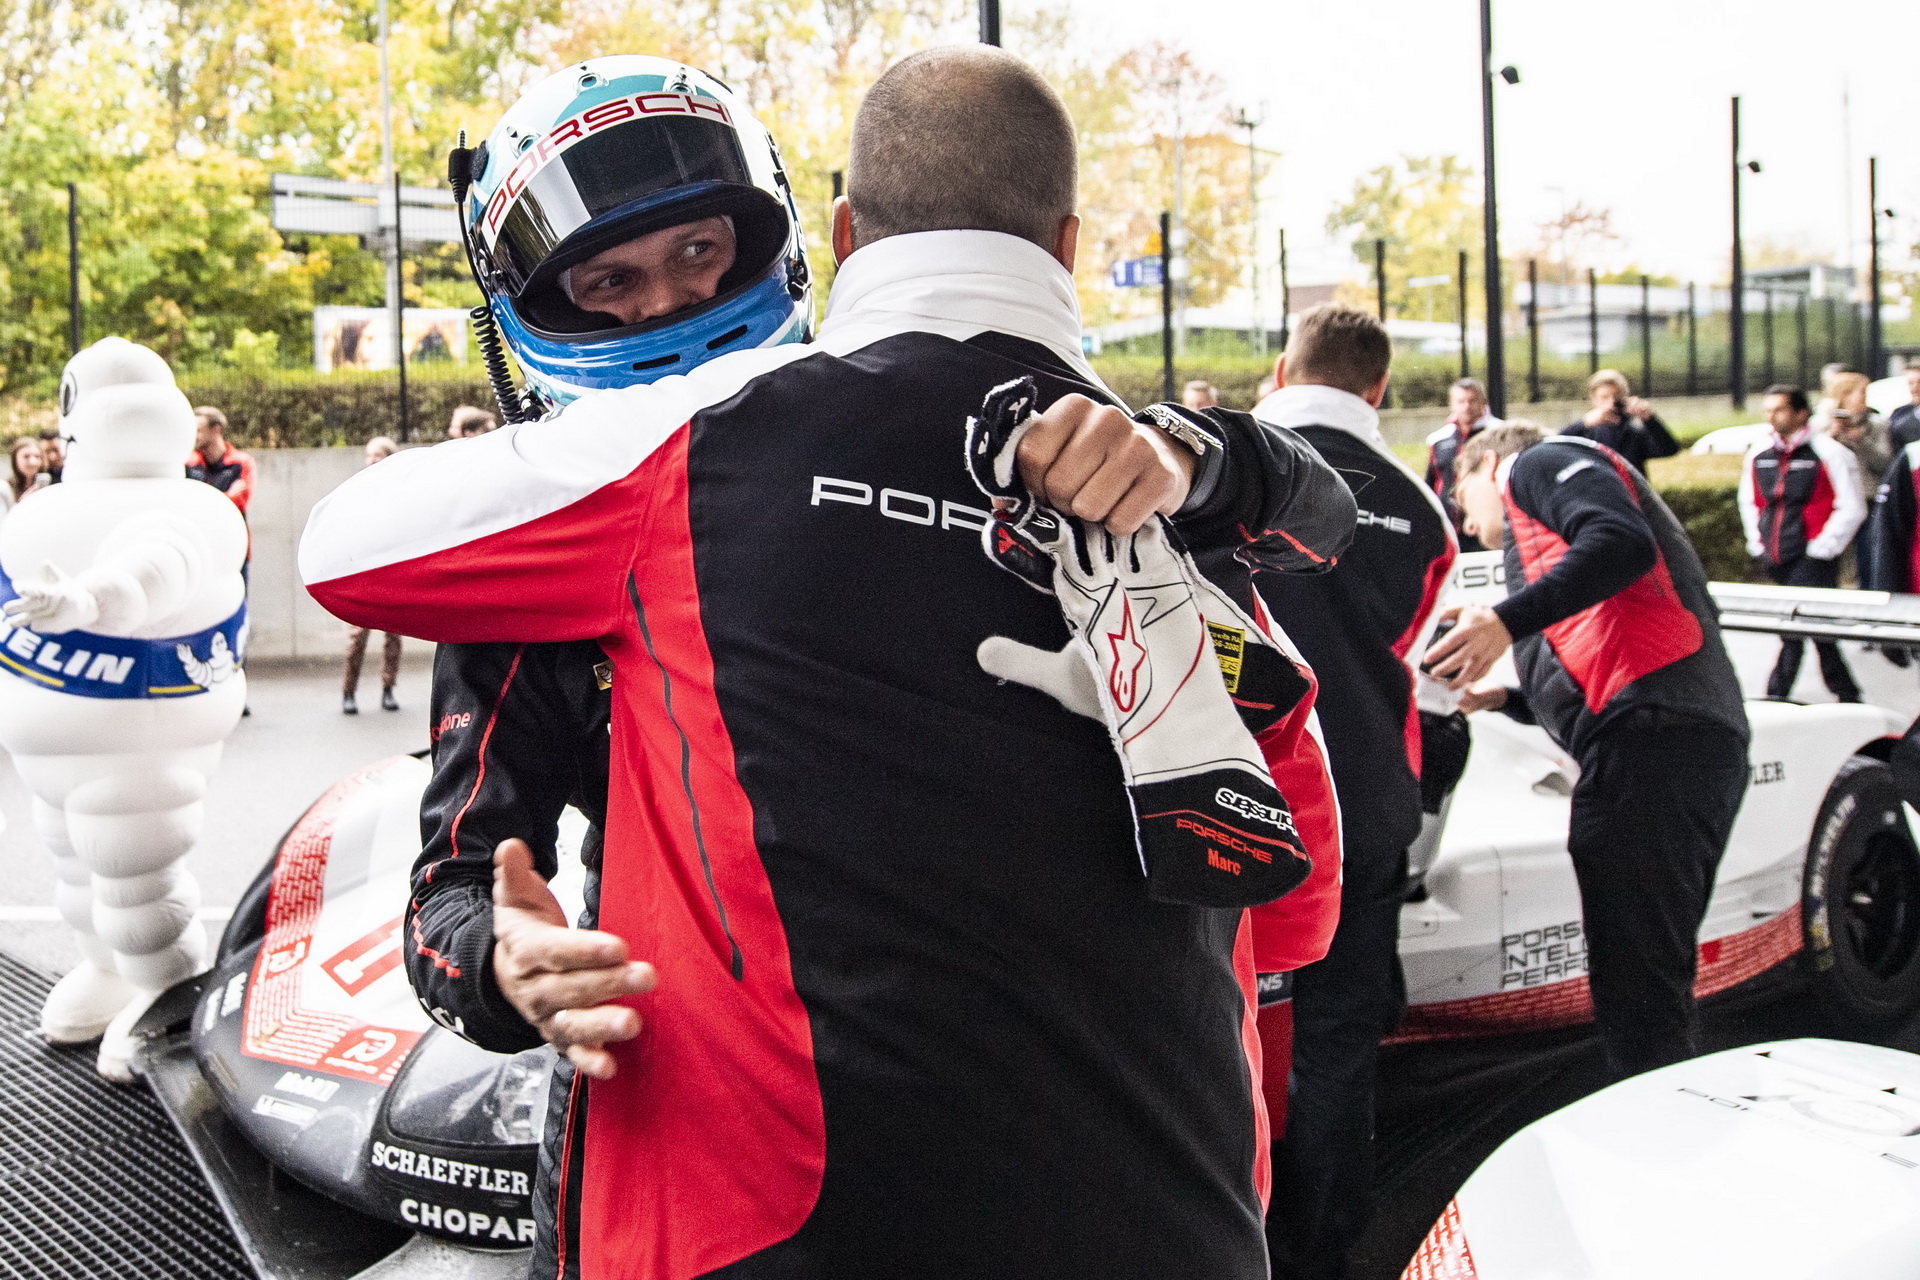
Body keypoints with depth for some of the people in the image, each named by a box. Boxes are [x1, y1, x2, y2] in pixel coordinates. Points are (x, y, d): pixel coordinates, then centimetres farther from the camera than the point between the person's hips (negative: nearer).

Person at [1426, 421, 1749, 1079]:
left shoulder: (1536, 464, 9)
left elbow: (1623, 543, -13)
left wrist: (1507, 619, -17)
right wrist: (1505, 699, 27)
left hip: (1648, 734, -10)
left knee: (1634, 983, -11)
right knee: (1654, 982, 13)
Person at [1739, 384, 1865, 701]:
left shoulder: (1827, 453, -8)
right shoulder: (1757, 455, 8)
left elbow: (1851, 508, -7)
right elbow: (1749, 503, 24)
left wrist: (1821, 549, -10)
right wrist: (1757, 543, 14)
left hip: (1812, 558, -6)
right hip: (1775, 561, 6)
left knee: (1795, 630, -11)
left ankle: (1775, 698, -5)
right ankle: (1847, 696, 24)